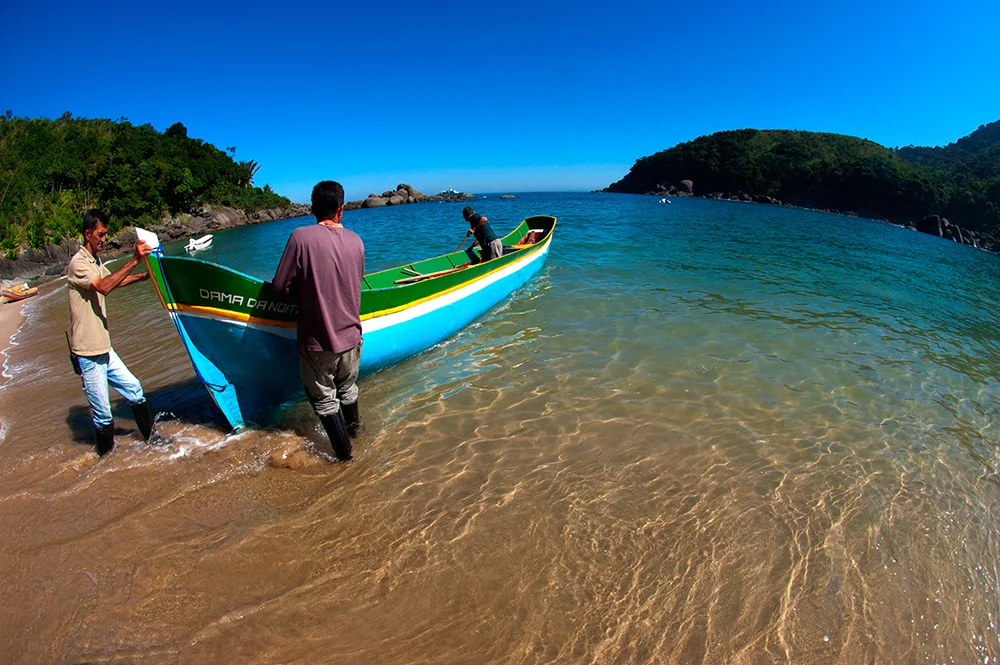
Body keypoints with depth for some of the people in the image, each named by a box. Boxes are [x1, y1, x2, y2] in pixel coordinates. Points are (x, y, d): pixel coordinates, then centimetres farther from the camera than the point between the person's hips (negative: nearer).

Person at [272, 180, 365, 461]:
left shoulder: (301, 237, -16)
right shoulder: (356, 241, -2)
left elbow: (280, 286, -13)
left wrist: (304, 287, 7)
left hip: (317, 341, -4)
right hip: (351, 336, 4)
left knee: (323, 399, 15)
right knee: (347, 388, 28)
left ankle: (344, 452, 25)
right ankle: (354, 429, 49)